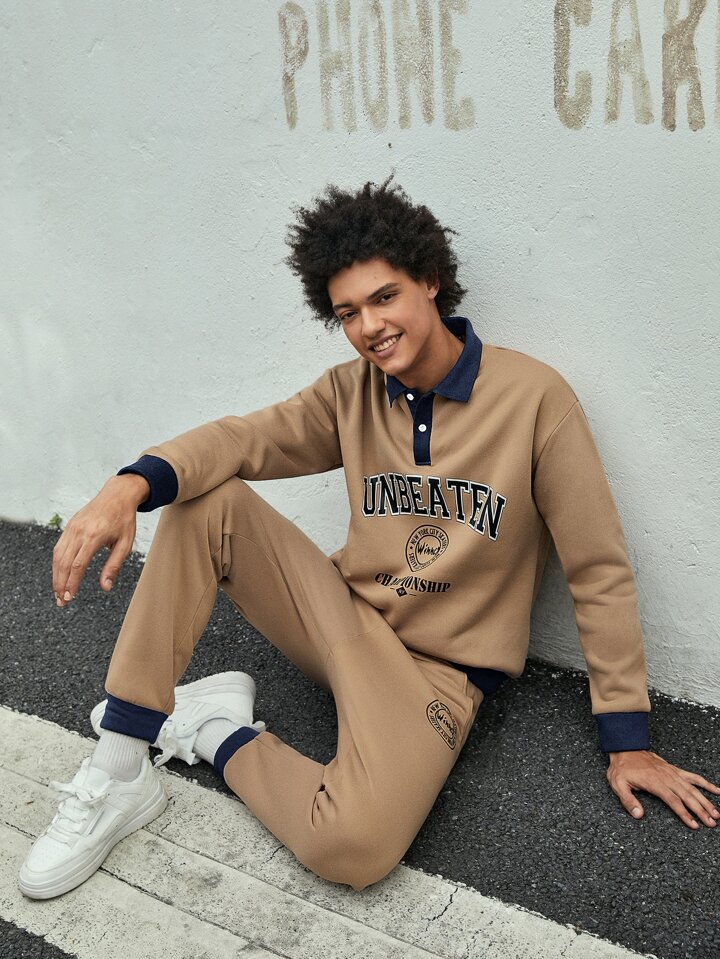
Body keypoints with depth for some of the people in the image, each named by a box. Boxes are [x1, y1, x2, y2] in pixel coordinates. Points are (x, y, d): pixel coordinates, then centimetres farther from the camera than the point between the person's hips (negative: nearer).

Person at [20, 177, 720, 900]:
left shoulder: (534, 395, -13)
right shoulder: (351, 393, 2)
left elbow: (599, 570, -10)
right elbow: (244, 438, -9)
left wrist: (627, 741, -8)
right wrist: (131, 486, -31)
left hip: (437, 667, -4)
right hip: (343, 615, 5)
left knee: (355, 848, -32)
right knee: (204, 500, -16)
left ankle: (220, 733, -2)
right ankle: (118, 773, -12)